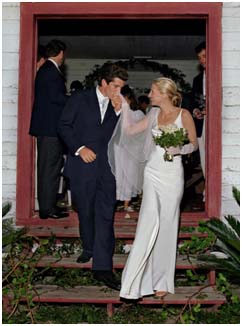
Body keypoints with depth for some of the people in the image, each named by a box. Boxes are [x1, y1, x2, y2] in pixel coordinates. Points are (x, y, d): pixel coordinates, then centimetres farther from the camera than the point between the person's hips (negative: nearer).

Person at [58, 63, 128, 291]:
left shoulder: (118, 106, 9)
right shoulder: (80, 100, 1)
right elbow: (64, 126, 1)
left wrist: (118, 112, -7)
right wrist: (79, 148, -10)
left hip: (106, 168, 1)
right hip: (82, 167, -1)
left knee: (105, 216, -7)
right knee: (85, 212, 11)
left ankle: (102, 267, -6)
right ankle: (89, 248, 37)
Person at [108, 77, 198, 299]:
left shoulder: (184, 115, -2)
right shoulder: (154, 115, 10)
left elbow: (194, 144, 1)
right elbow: (129, 130, 11)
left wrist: (179, 149, -17)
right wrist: (124, 105, 8)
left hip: (171, 175, -3)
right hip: (152, 174, 3)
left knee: (166, 226, 4)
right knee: (149, 224, -7)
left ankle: (162, 281, 19)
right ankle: (143, 281, -2)